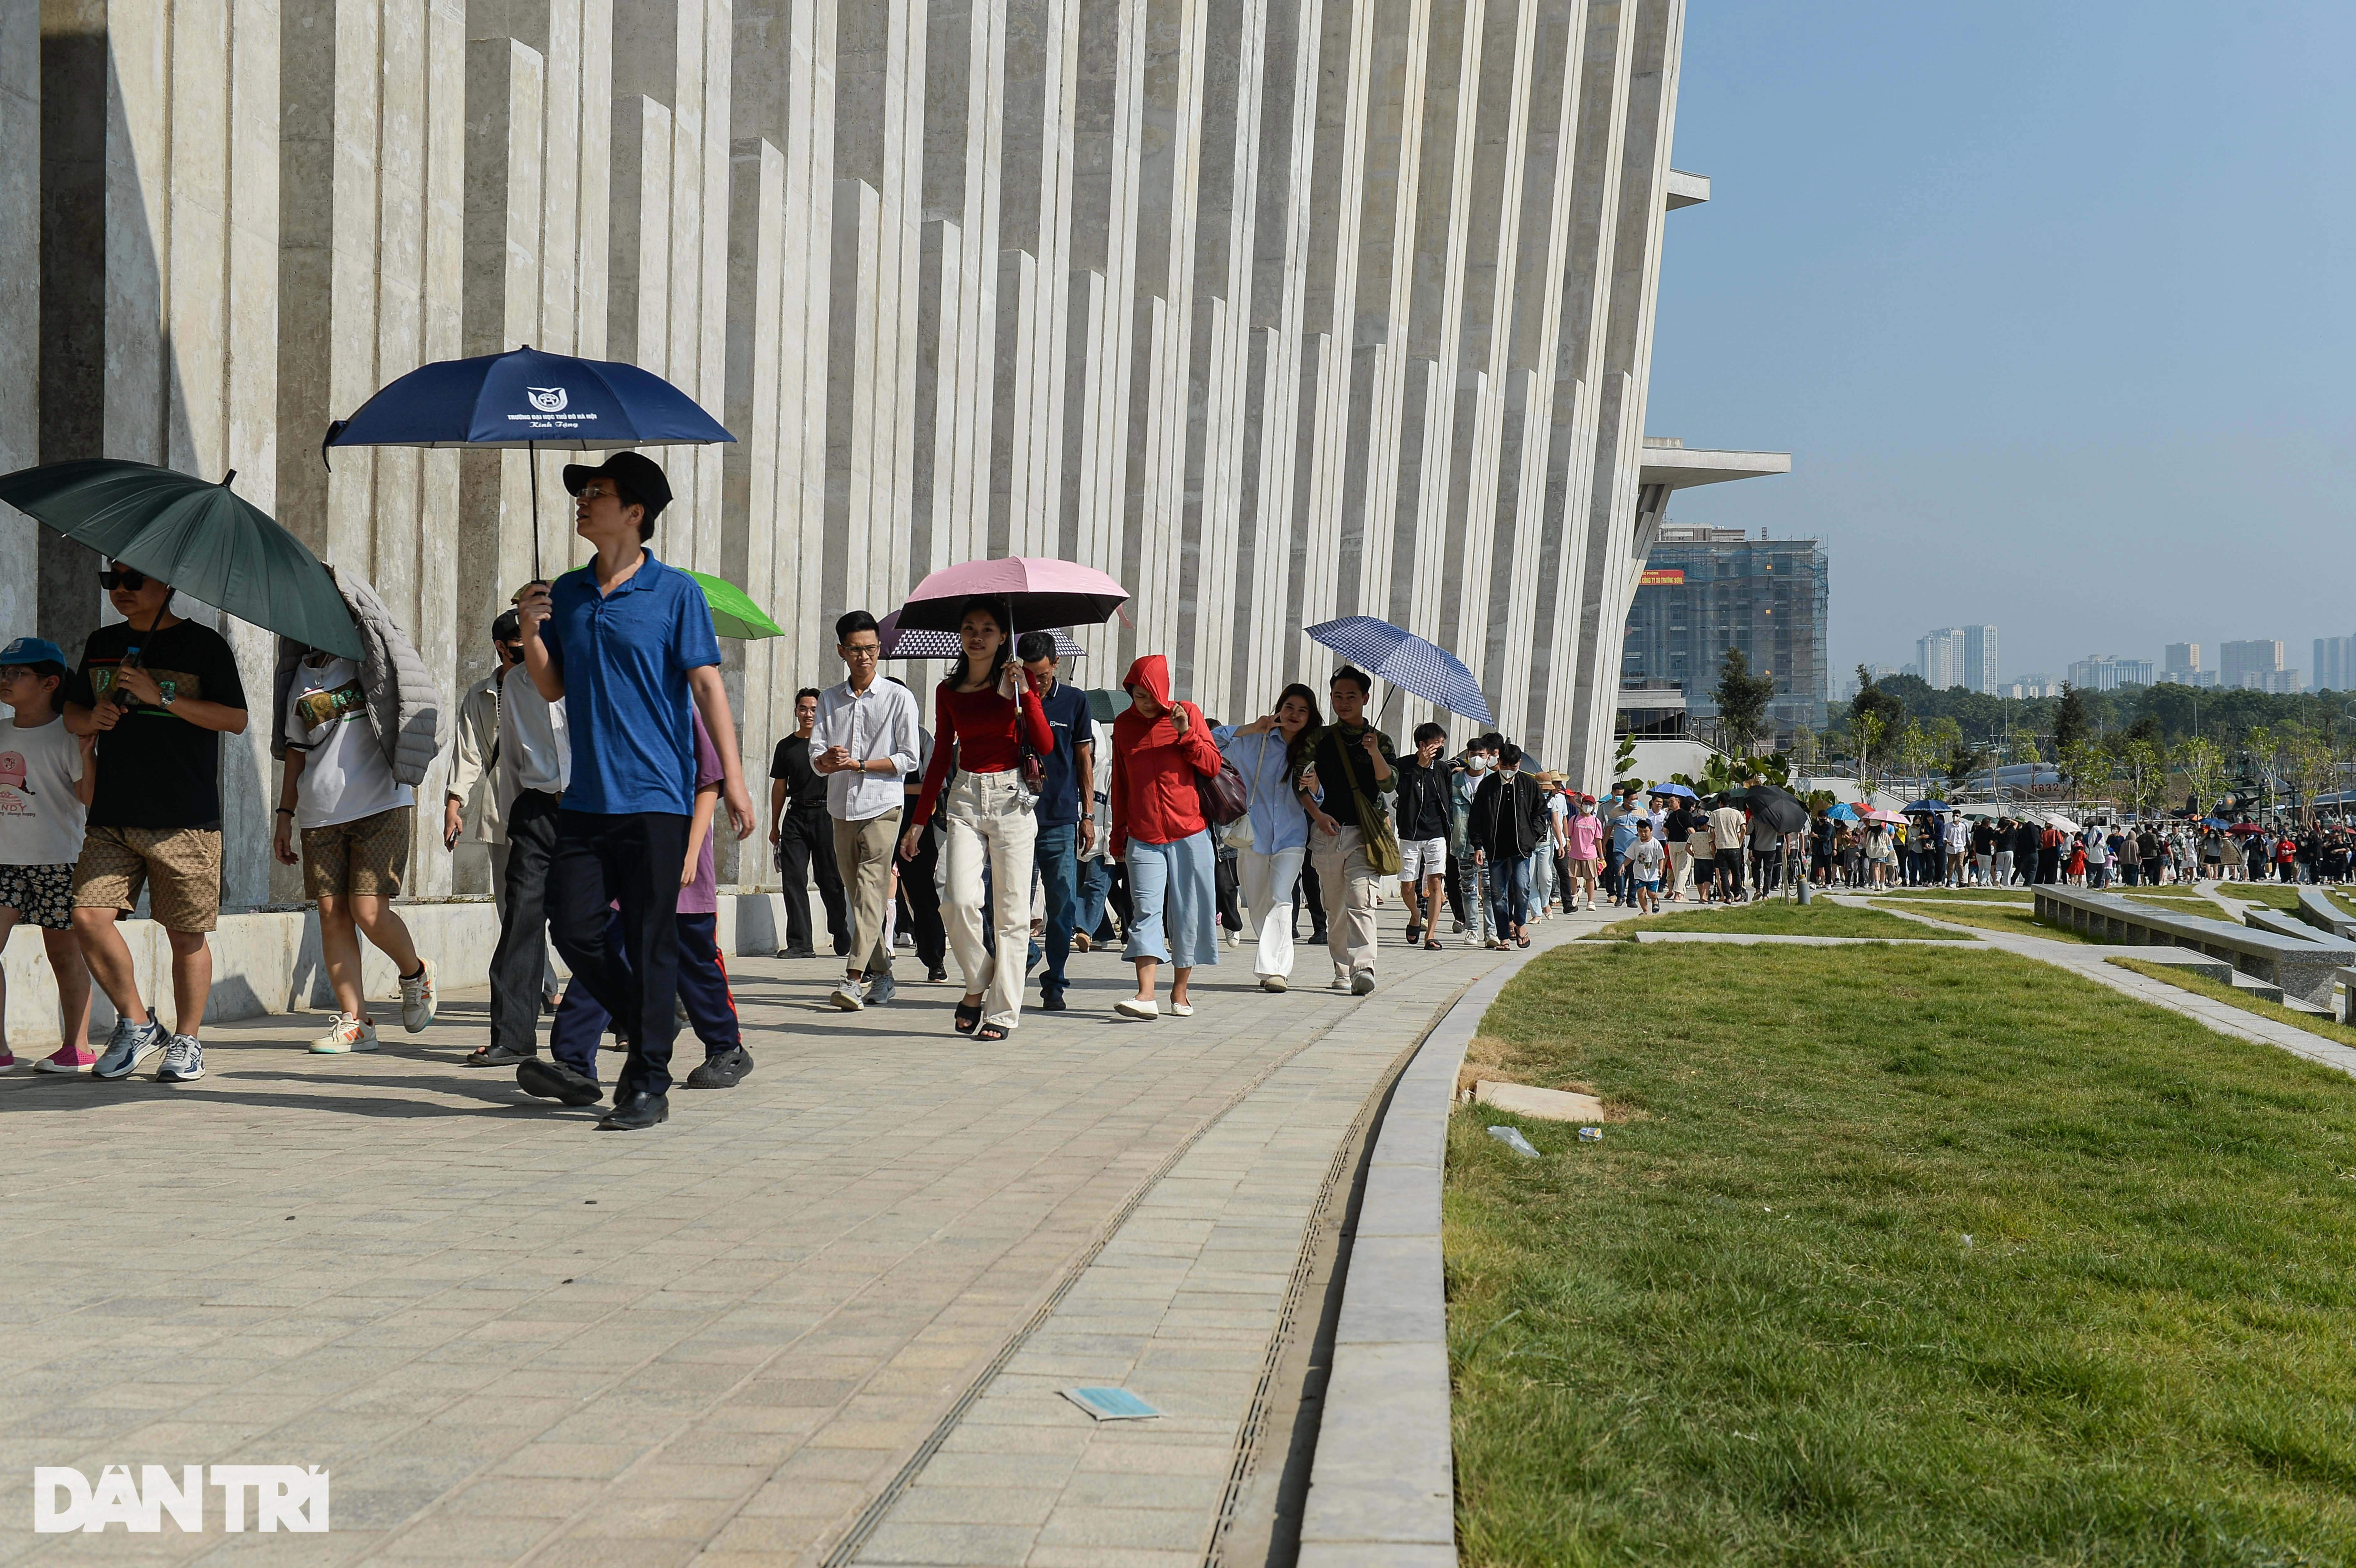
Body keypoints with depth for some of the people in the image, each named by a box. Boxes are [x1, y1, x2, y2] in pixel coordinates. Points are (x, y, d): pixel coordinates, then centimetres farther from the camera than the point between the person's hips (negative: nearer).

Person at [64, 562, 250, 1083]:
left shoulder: (204, 645, 1)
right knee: (89, 917, -8)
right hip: (111, 819, 4)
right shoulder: (101, 645, 16)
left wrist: (160, 696, -15)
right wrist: (93, 717, -1)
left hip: (185, 821, -4)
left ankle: (187, 1041, 16)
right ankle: (136, 1023, 11)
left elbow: (236, 719, -7)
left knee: (186, 934, 1)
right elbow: (72, 712, 23)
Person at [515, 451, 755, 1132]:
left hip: (656, 796, -5)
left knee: (649, 941, -2)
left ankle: (649, 1084, 7)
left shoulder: (676, 592, -3)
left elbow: (707, 685, -6)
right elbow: (552, 688, 16)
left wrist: (733, 777, -12)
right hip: (587, 796, 5)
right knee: (574, 930, 2)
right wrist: (531, 633, -3)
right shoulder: (567, 593, 12)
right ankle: (650, 1029, 25)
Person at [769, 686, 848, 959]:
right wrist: (775, 825, 15)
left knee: (830, 880, 1)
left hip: (826, 814, -3)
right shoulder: (786, 746, 13)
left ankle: (843, 939, 16)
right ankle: (799, 944, 0)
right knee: (794, 880, -3)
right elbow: (780, 786, 17)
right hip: (796, 815, 3)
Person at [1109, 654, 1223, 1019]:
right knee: (1145, 911, -10)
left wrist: (1186, 734, -13)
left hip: (1190, 833, -1)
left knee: (1187, 913, 3)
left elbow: (1212, 766, 0)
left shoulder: (1188, 713, 3)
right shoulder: (1124, 725, 9)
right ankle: (1146, 996, -17)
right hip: (1143, 836, 1)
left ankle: (1180, 991, 17)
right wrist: (1117, 836, 18)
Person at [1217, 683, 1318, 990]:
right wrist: (1250, 729, -9)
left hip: (1291, 838, -1)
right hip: (1254, 835, 1)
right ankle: (1280, 964, 22)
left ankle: (1275, 968, -21)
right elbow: (1212, 742, -2)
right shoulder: (1254, 742, 6)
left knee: (1279, 899, -18)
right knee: (1258, 906, 6)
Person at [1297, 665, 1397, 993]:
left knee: (1361, 901, -17)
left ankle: (1363, 968, -26)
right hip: (1328, 831, 2)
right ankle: (1342, 969, 17)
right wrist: (1317, 813, -4)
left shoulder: (1380, 741, 8)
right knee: (1334, 906, 7)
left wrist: (1375, 753, -20)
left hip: (1364, 834, -2)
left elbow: (1389, 785, -4)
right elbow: (1299, 781, 10)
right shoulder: (1320, 739, 10)